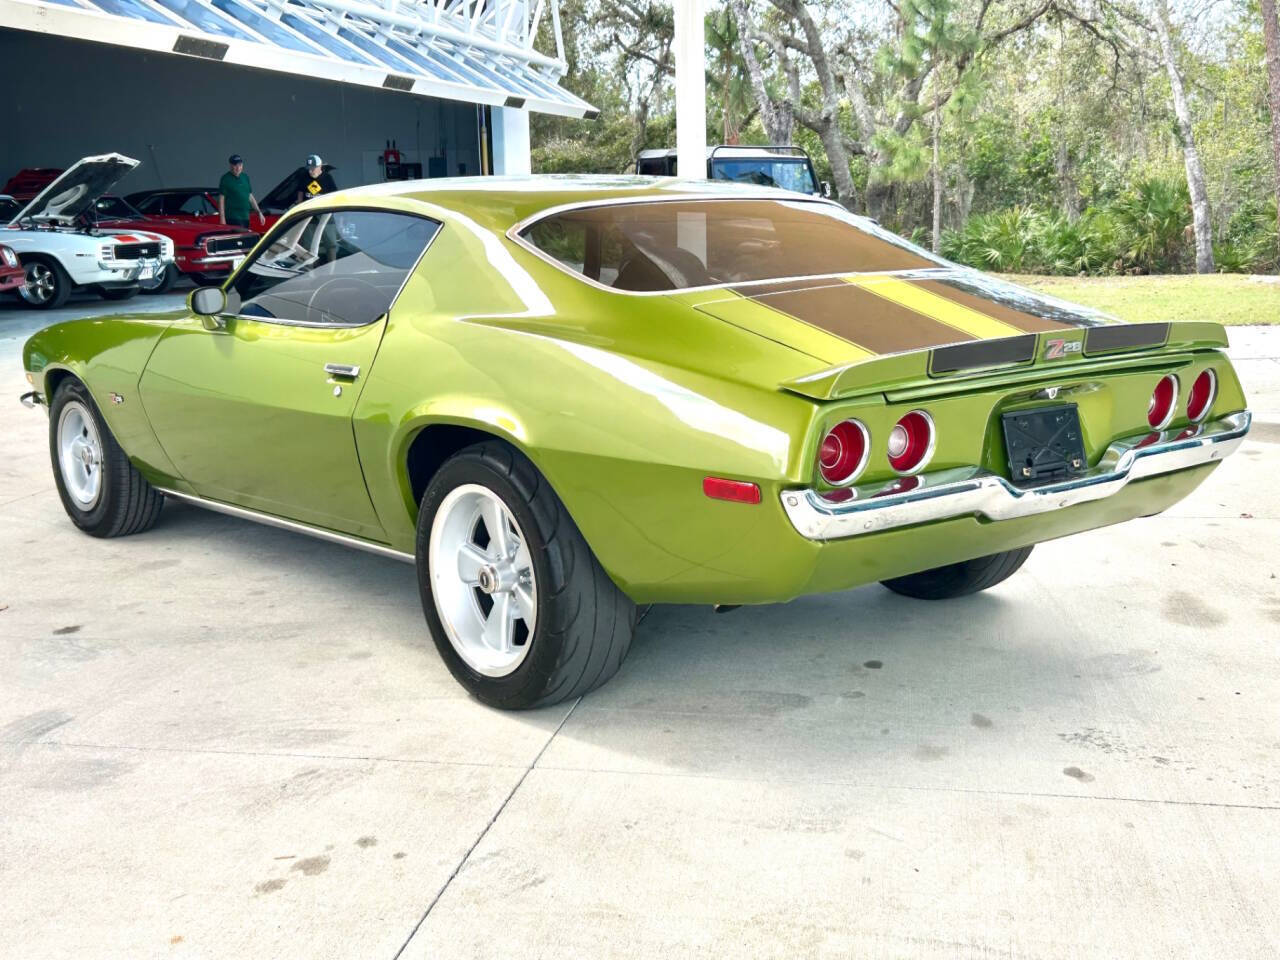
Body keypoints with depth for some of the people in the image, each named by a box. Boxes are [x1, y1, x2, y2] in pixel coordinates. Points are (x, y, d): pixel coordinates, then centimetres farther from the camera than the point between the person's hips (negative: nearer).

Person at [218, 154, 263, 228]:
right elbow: (221, 199, -6)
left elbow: (250, 196, 20)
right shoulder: (226, 179, -4)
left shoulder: (245, 177, 14)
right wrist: (222, 218, -13)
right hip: (233, 218, -7)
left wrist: (259, 212, 15)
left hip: (245, 217, 7)